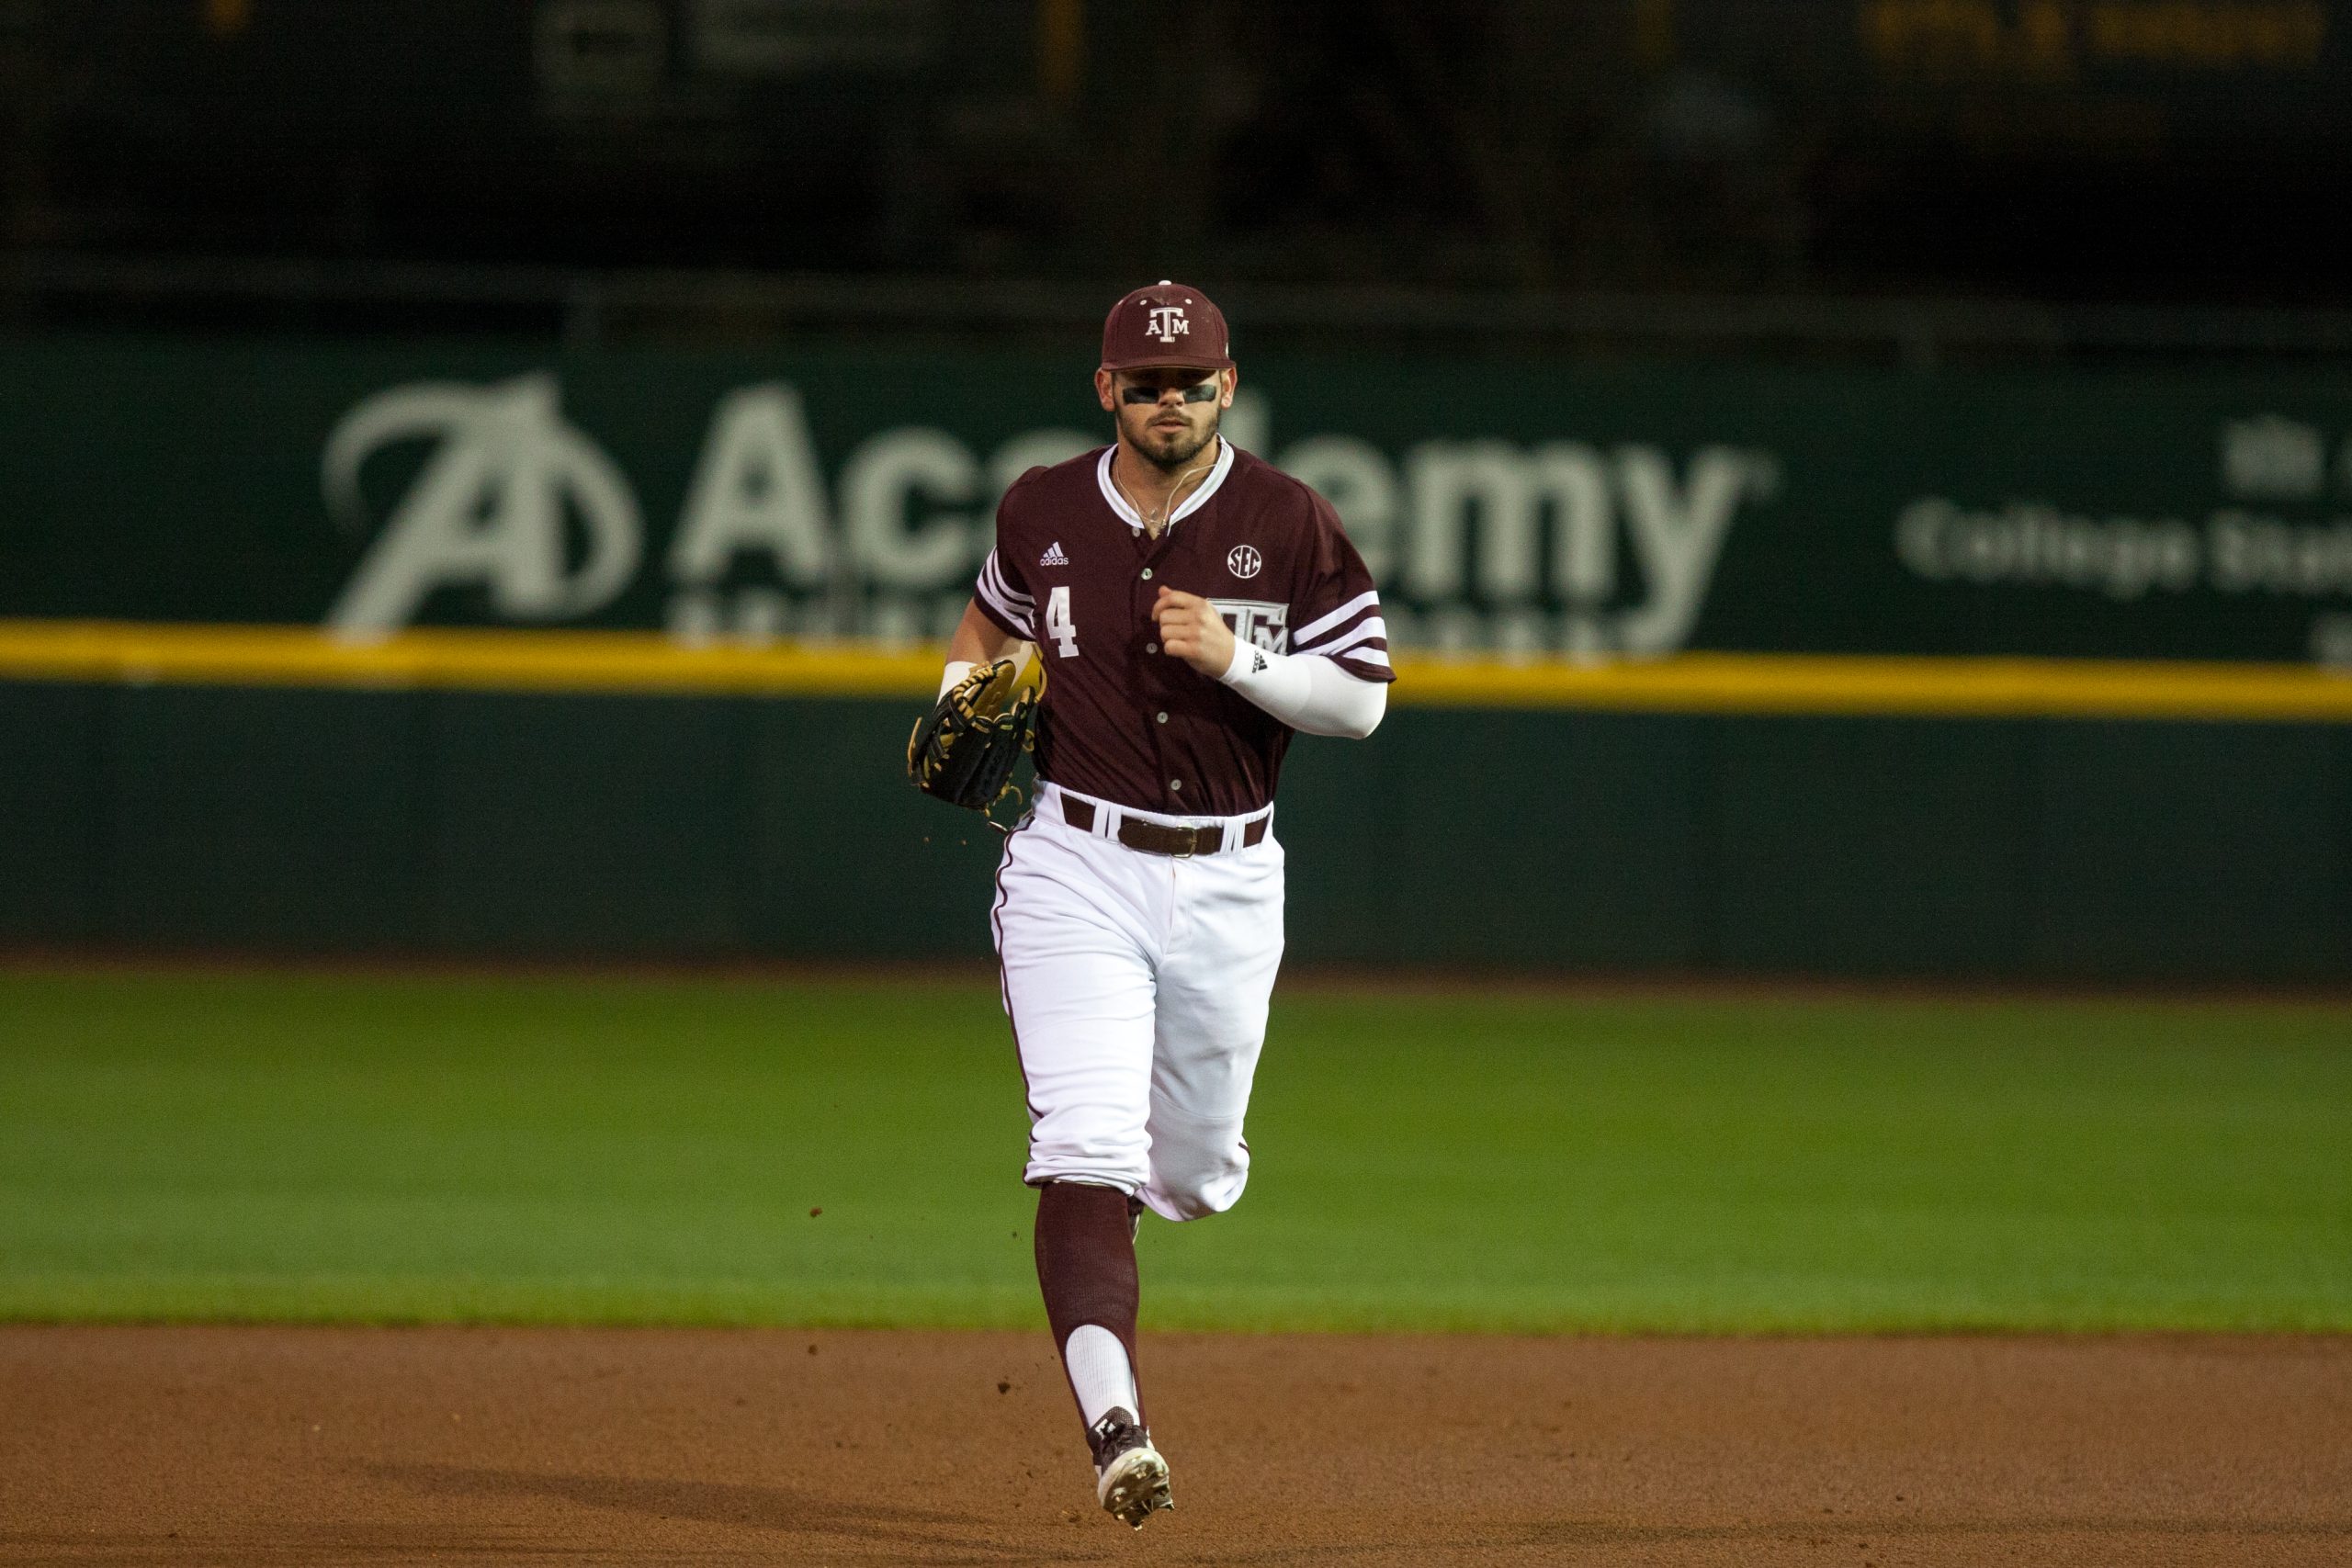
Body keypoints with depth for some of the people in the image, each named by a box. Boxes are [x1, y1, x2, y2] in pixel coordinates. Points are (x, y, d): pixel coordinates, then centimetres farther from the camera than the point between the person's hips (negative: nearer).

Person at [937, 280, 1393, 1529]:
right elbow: (992, 618, 23)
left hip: (1225, 881, 1)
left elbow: (1362, 701, -5)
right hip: (1076, 871, -1)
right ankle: (1113, 1425, -27)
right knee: (1088, 1155, -18)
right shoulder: (1043, 514, 2)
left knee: (1196, 1171, 14)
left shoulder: (1288, 526, -5)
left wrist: (1237, 657, -20)